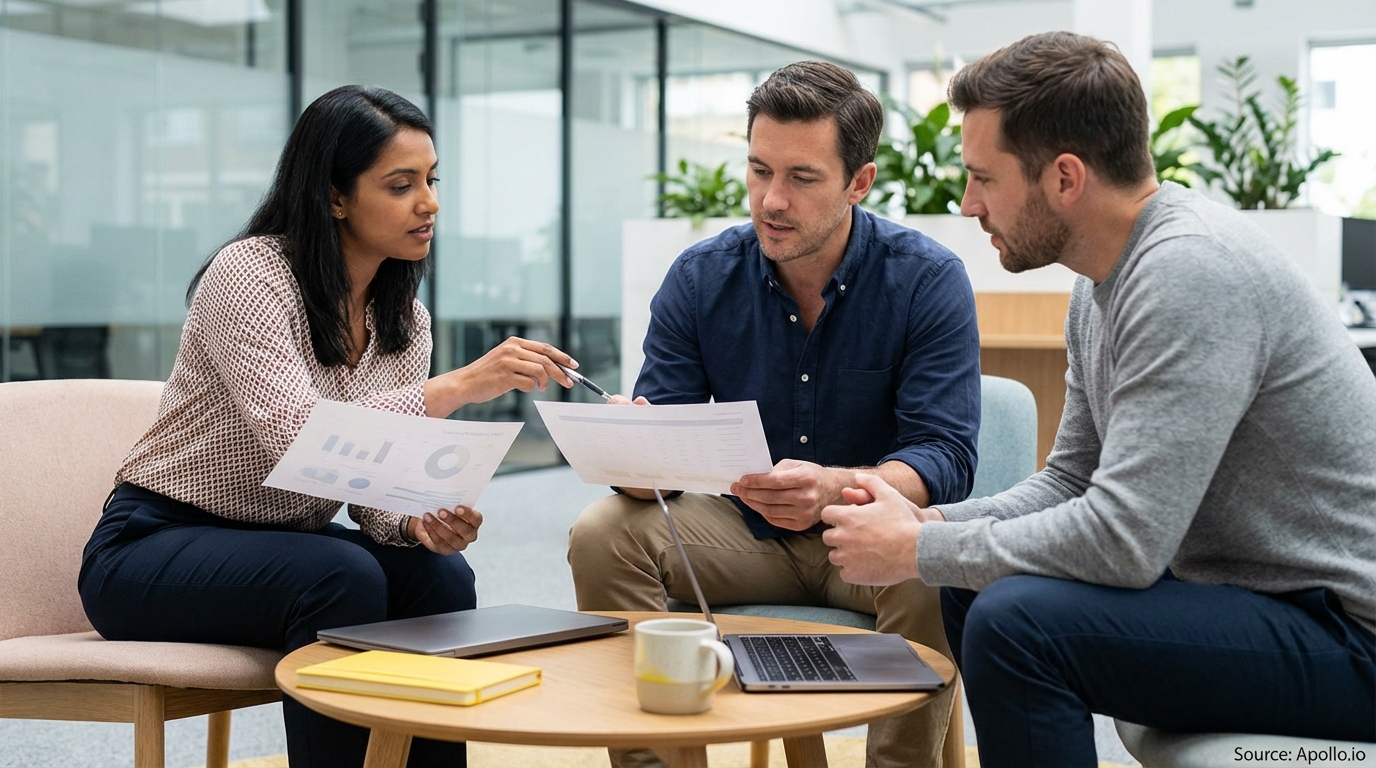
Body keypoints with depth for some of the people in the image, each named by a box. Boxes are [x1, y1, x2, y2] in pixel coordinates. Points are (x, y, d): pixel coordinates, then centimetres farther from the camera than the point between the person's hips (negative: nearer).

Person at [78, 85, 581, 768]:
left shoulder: (404, 320, 2)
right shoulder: (248, 273, -20)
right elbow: (297, 437, -34)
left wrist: (419, 522, -23)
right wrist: (462, 385, -39)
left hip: (277, 551, 6)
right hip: (150, 550, -6)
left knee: (439, 575, -19)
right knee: (344, 577, -31)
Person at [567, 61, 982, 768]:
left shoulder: (926, 279, -12)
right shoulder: (700, 278, -4)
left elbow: (944, 458, -19)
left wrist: (836, 489, -41)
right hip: (747, 530, 3)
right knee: (602, 533, -19)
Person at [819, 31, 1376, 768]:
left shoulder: (1192, 270, -24)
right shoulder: (1105, 280, 7)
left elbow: (1123, 539, -28)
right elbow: (1071, 481, 15)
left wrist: (918, 551, -15)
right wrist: (929, 522, -1)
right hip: (1248, 590, 10)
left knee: (1016, 620, -25)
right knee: (970, 588, 14)